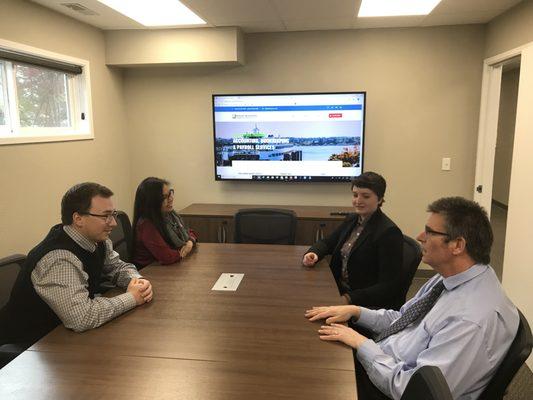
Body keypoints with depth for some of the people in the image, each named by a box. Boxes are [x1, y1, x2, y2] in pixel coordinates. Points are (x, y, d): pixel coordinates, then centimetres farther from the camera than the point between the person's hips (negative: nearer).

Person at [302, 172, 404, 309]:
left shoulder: (389, 232, -16)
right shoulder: (351, 220, 7)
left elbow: (388, 286, -18)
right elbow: (327, 243, 17)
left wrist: (349, 299, -25)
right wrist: (313, 254, -6)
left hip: (371, 304, -7)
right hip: (341, 291, 7)